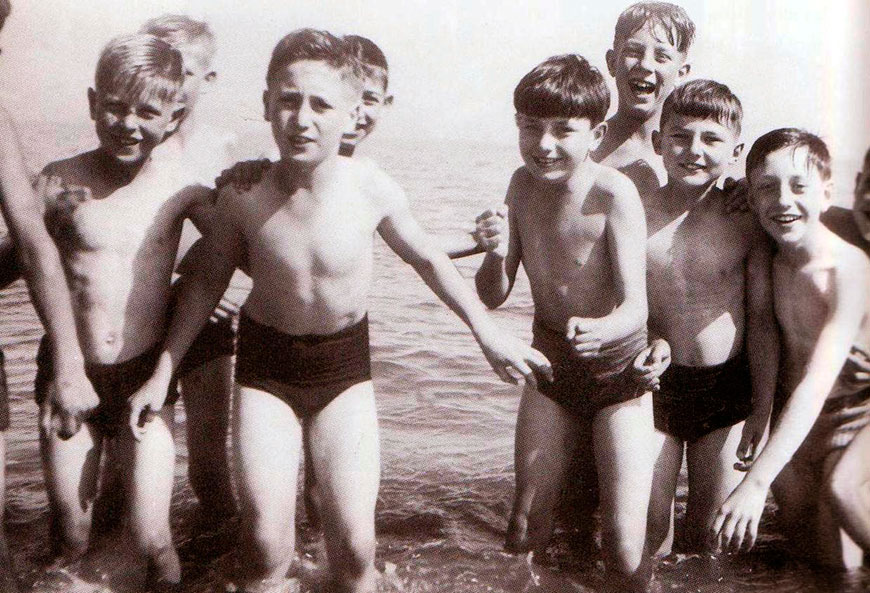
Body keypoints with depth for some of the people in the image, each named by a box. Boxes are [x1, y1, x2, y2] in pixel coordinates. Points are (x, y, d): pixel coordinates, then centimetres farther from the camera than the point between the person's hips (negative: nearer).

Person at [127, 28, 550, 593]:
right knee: (265, 539, -8)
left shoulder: (371, 187, -17)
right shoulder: (244, 193, -16)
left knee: (354, 543, -4)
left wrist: (487, 330, 7)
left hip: (345, 362, 0)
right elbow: (209, 281, 1)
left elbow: (428, 258, 2)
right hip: (266, 362, 0)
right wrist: (163, 374, 4)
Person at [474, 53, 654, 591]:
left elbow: (636, 305, -25)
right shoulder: (524, 184, -5)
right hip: (550, 363, 5)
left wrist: (600, 330, -46)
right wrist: (496, 253, -23)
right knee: (525, 536, 8)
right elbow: (493, 297, -2)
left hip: (618, 368, -4)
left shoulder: (614, 193, -21)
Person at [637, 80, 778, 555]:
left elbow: (761, 319, -1)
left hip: (727, 390, 0)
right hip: (656, 387, 0)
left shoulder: (746, 223, -5)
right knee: (645, 534, 5)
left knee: (710, 535, 10)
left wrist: (763, 408, -1)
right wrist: (651, 344, -14)